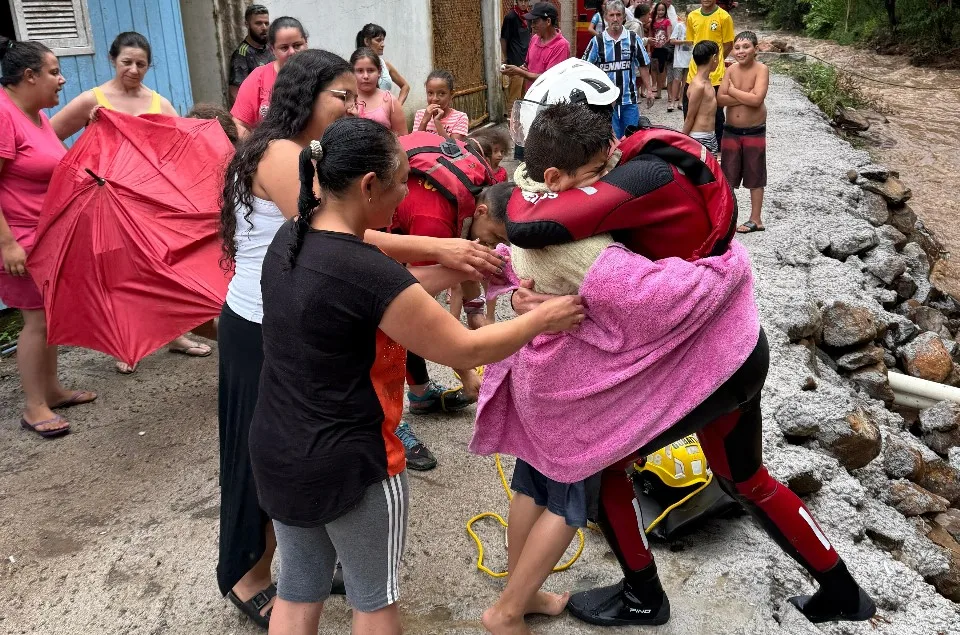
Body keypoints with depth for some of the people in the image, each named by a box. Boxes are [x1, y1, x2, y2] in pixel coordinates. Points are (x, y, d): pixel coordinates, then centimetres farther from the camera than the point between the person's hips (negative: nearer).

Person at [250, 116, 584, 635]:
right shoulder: (368, 272, -27)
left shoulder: (289, 239, -3)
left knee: (297, 591, 23)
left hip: (277, 452, 7)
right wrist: (544, 318, -5)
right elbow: (465, 350, -18)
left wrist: (452, 272, 3)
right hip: (349, 463, -7)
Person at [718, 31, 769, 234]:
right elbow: (720, 99, -8)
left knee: (754, 176, 7)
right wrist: (746, 97, -19)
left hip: (754, 132, -4)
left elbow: (757, 99, -26)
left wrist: (733, 90, -14)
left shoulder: (761, 69, -13)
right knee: (727, 175, 11)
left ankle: (755, 219, 17)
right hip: (731, 131, 4)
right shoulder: (731, 69, 1)